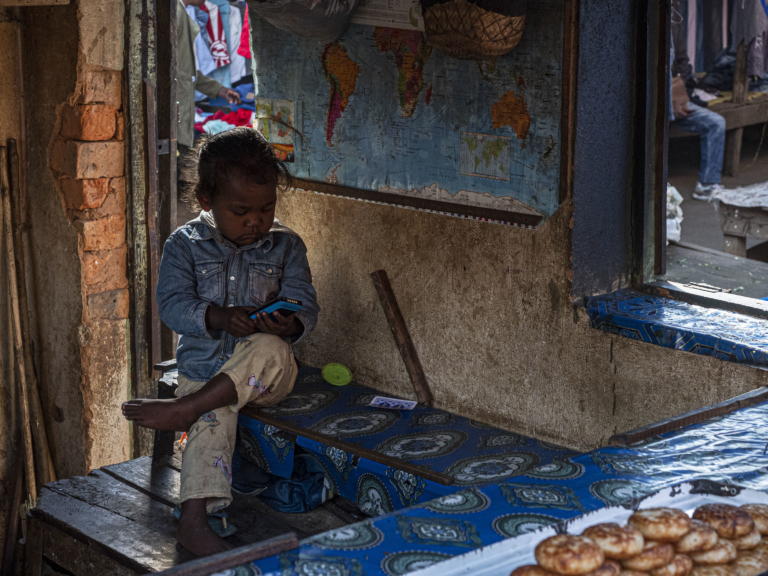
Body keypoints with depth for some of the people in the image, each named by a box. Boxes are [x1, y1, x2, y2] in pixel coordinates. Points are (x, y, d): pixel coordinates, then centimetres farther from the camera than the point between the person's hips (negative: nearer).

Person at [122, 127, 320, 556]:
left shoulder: (286, 246, 3)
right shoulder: (186, 245, 1)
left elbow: (307, 308, -2)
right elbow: (172, 304, -8)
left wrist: (289, 325, -28)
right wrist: (218, 318, -29)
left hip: (267, 373, 1)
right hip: (203, 369, -1)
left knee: (269, 350, -34)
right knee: (213, 421, -30)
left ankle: (183, 409, -27)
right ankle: (195, 518, -37)